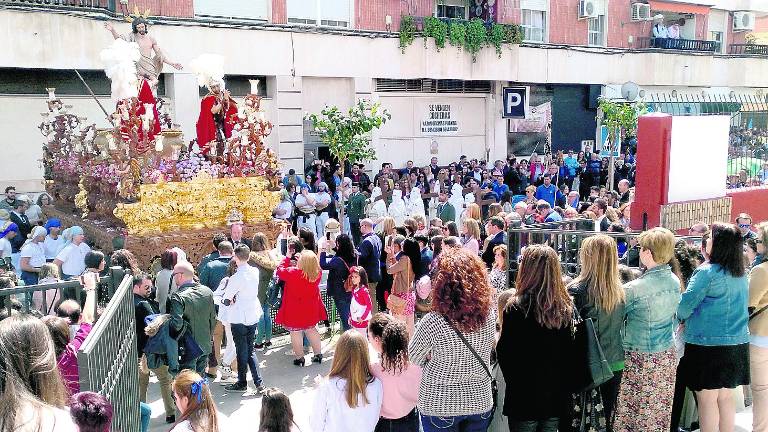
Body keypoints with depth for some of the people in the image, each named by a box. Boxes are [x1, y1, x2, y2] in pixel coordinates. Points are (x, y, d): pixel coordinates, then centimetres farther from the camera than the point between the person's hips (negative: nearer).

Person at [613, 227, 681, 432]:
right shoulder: (675, 282, 0)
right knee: (662, 412, 17)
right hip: (667, 356, 7)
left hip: (641, 360, -7)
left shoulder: (634, 289, -23)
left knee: (637, 416, 6)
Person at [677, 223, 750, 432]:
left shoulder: (707, 273, -17)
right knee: (726, 398, 16)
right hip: (737, 344, 7)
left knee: (707, 399, 4)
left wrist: (682, 318, 7)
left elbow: (686, 304, -15)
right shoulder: (741, 275, 6)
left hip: (707, 344, -7)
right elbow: (741, 306, 17)